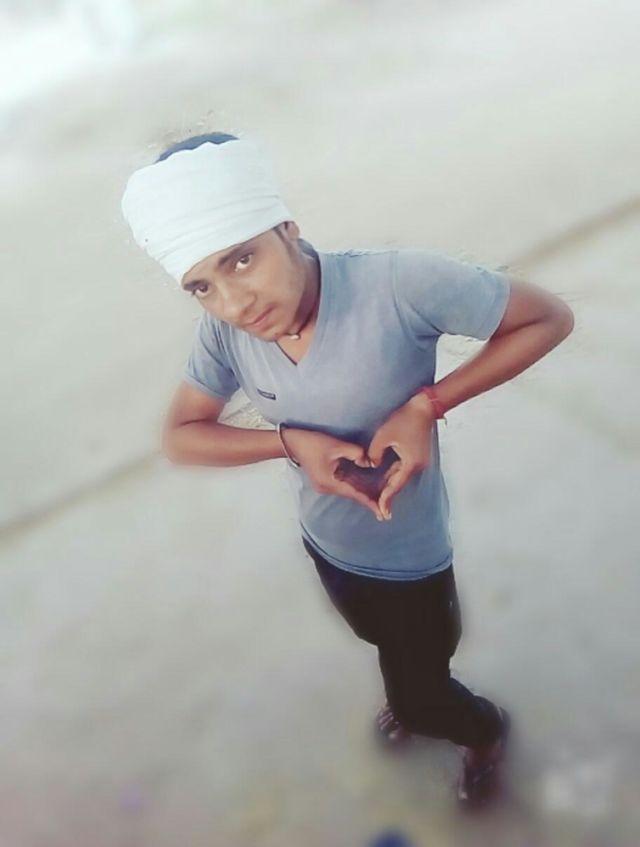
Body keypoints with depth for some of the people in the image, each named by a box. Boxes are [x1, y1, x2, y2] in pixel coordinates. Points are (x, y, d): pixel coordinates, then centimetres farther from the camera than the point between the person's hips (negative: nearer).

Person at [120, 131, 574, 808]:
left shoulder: (400, 284, -35)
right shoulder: (222, 329, -22)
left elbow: (550, 318, -23)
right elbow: (179, 439, -8)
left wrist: (427, 404, -31)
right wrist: (291, 441, -26)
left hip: (408, 553, -4)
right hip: (325, 543, 5)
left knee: (421, 696, 18)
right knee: (388, 646, 34)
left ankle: (486, 730, 53)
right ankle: (411, 700, 68)